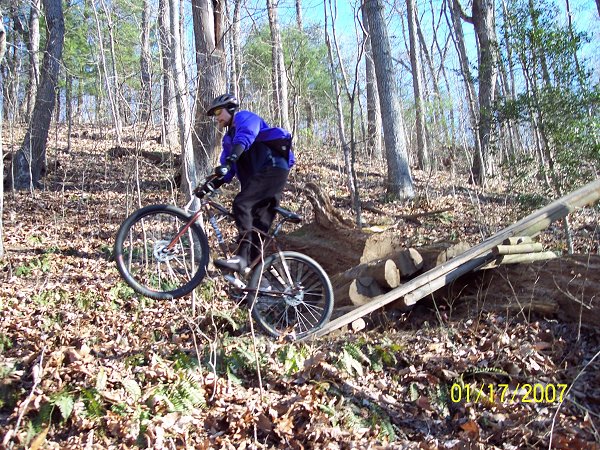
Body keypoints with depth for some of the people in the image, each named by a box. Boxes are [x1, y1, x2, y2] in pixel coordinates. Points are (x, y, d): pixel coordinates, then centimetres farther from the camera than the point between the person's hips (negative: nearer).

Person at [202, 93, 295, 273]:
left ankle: (241, 258, -33)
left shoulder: (244, 117, 2)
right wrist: (210, 185, 0)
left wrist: (229, 161, -37)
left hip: (272, 169, -9)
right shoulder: (229, 138, 27)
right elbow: (227, 170, 17)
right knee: (258, 226, 4)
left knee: (241, 204, -26)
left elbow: (244, 138, -21)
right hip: (258, 176, 9)